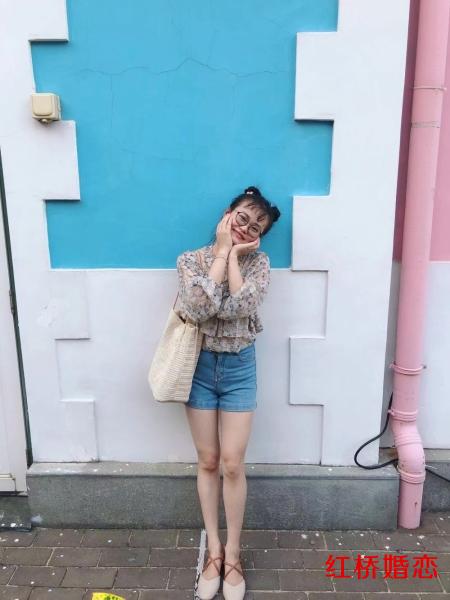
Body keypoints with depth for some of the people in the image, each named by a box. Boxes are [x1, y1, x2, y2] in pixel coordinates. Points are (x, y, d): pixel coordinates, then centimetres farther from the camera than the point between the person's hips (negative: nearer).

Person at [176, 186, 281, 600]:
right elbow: (198, 309, -22)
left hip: (239, 368, 0)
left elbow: (241, 306, -21)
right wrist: (221, 251, -16)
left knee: (233, 464, 3)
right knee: (208, 462, 10)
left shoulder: (258, 262, -4)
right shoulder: (190, 259, -4)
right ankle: (214, 550, 29)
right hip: (200, 366, 1)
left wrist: (233, 255, -15)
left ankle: (232, 555, 24)